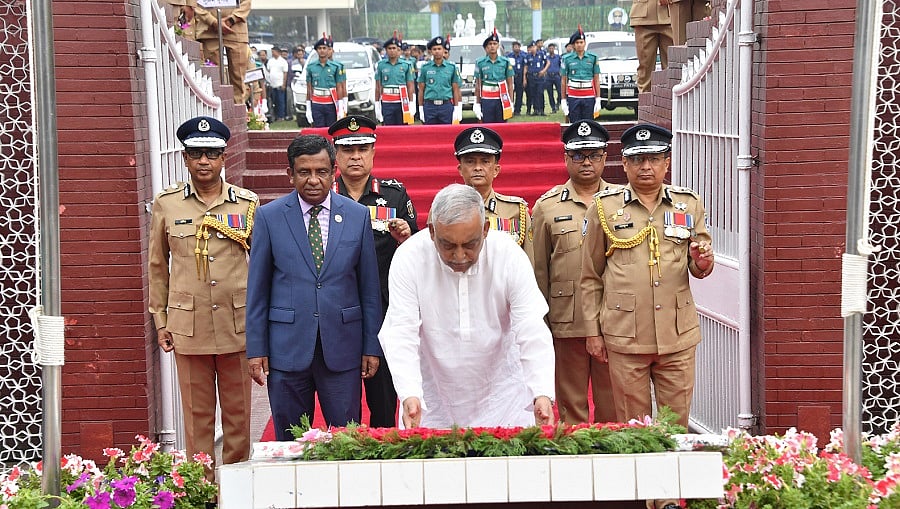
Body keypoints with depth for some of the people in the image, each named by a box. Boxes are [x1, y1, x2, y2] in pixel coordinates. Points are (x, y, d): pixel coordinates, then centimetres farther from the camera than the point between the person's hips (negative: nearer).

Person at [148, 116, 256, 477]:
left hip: (238, 323, 0)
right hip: (187, 324, 0)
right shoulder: (166, 204, 4)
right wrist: (160, 320, 8)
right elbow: (157, 266, 11)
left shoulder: (247, 203, 4)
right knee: (197, 415, 6)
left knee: (238, 413, 7)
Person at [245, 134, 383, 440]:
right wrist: (256, 349, -1)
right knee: (289, 441, 7)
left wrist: (372, 346, 3)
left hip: (342, 347, 1)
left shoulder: (358, 216, 4)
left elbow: (369, 288, 6)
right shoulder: (268, 217, 1)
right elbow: (257, 289, 3)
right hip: (287, 345, 0)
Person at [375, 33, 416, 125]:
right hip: (387, 103, 0)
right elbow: (378, 87, 8)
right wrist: (377, 105, 4)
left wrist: (411, 104, -2)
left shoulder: (406, 65, 4)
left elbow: (410, 87, 4)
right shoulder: (381, 65, 6)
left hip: (402, 103, 0)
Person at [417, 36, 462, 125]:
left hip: (446, 106, 0)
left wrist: (457, 108, -1)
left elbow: (455, 89, 5)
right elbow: (421, 90, 8)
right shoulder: (425, 67, 6)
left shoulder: (452, 67, 5)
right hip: (430, 106, 0)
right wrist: (421, 108, 3)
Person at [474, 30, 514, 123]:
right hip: (486, 100, 0)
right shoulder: (480, 62, 4)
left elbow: (509, 83, 7)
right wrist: (477, 103, 4)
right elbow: (478, 85, 8)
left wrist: (510, 102, 0)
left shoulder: (505, 62, 5)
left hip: (501, 99, 0)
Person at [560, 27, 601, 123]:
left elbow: (596, 80, 7)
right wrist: (563, 100, 2)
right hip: (573, 98, 0)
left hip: (589, 97, 0)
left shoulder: (593, 58, 6)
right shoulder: (567, 59, 4)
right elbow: (563, 81, 6)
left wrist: (598, 99, 1)